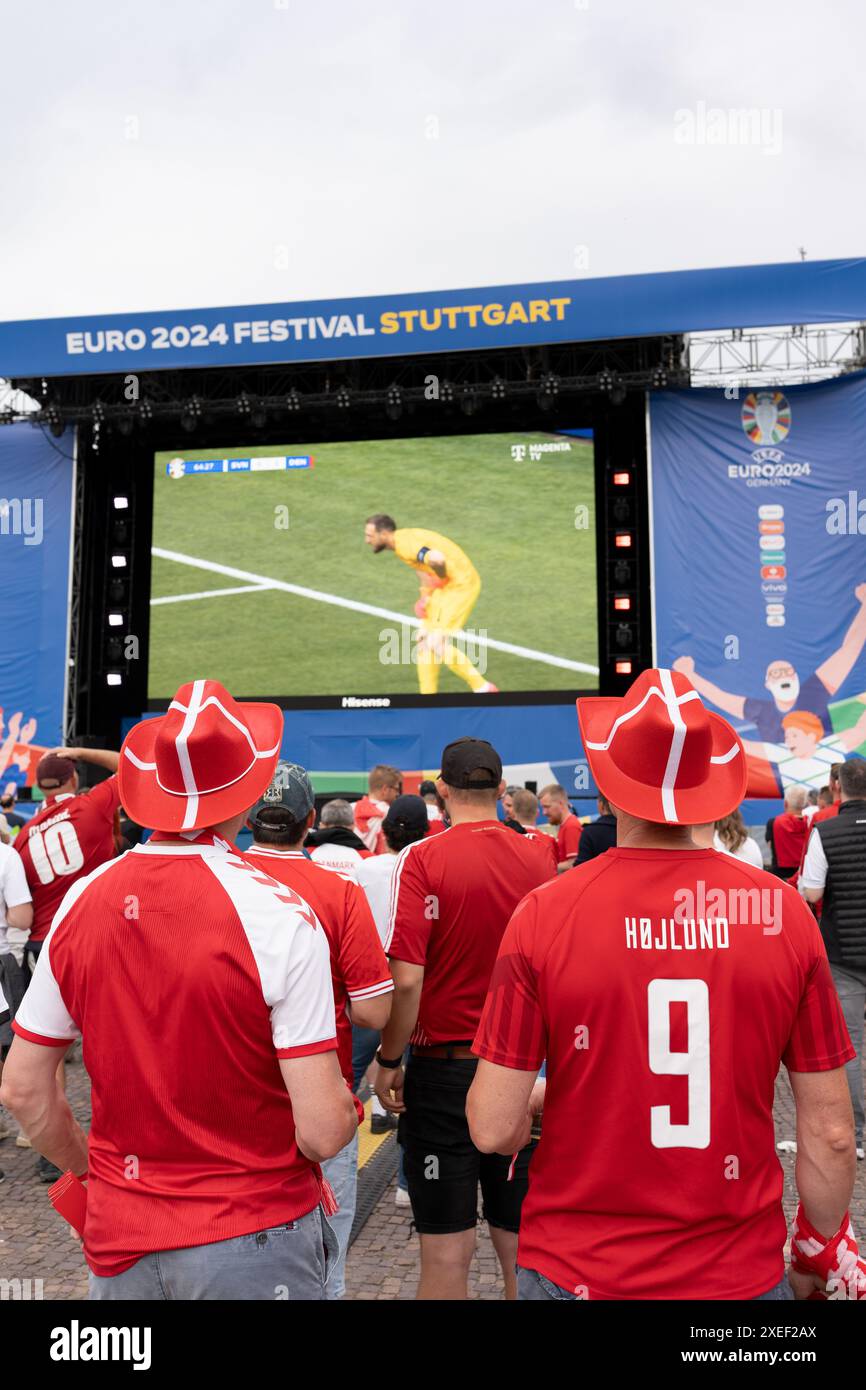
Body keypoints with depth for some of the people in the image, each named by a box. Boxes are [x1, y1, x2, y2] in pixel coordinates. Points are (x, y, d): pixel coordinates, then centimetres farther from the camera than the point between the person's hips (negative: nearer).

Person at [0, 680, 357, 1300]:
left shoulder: (83, 900, -7)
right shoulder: (279, 915, -21)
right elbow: (322, 1131, -22)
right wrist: (349, 1105, 0)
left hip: (119, 1236, 4)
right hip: (253, 1235, -3)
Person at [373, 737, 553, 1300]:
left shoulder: (423, 858, -14)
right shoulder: (537, 859, -2)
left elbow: (407, 978, -19)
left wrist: (389, 1060, -5)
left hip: (444, 1065, -4)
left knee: (447, 1248, 9)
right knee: (519, 1236, 17)